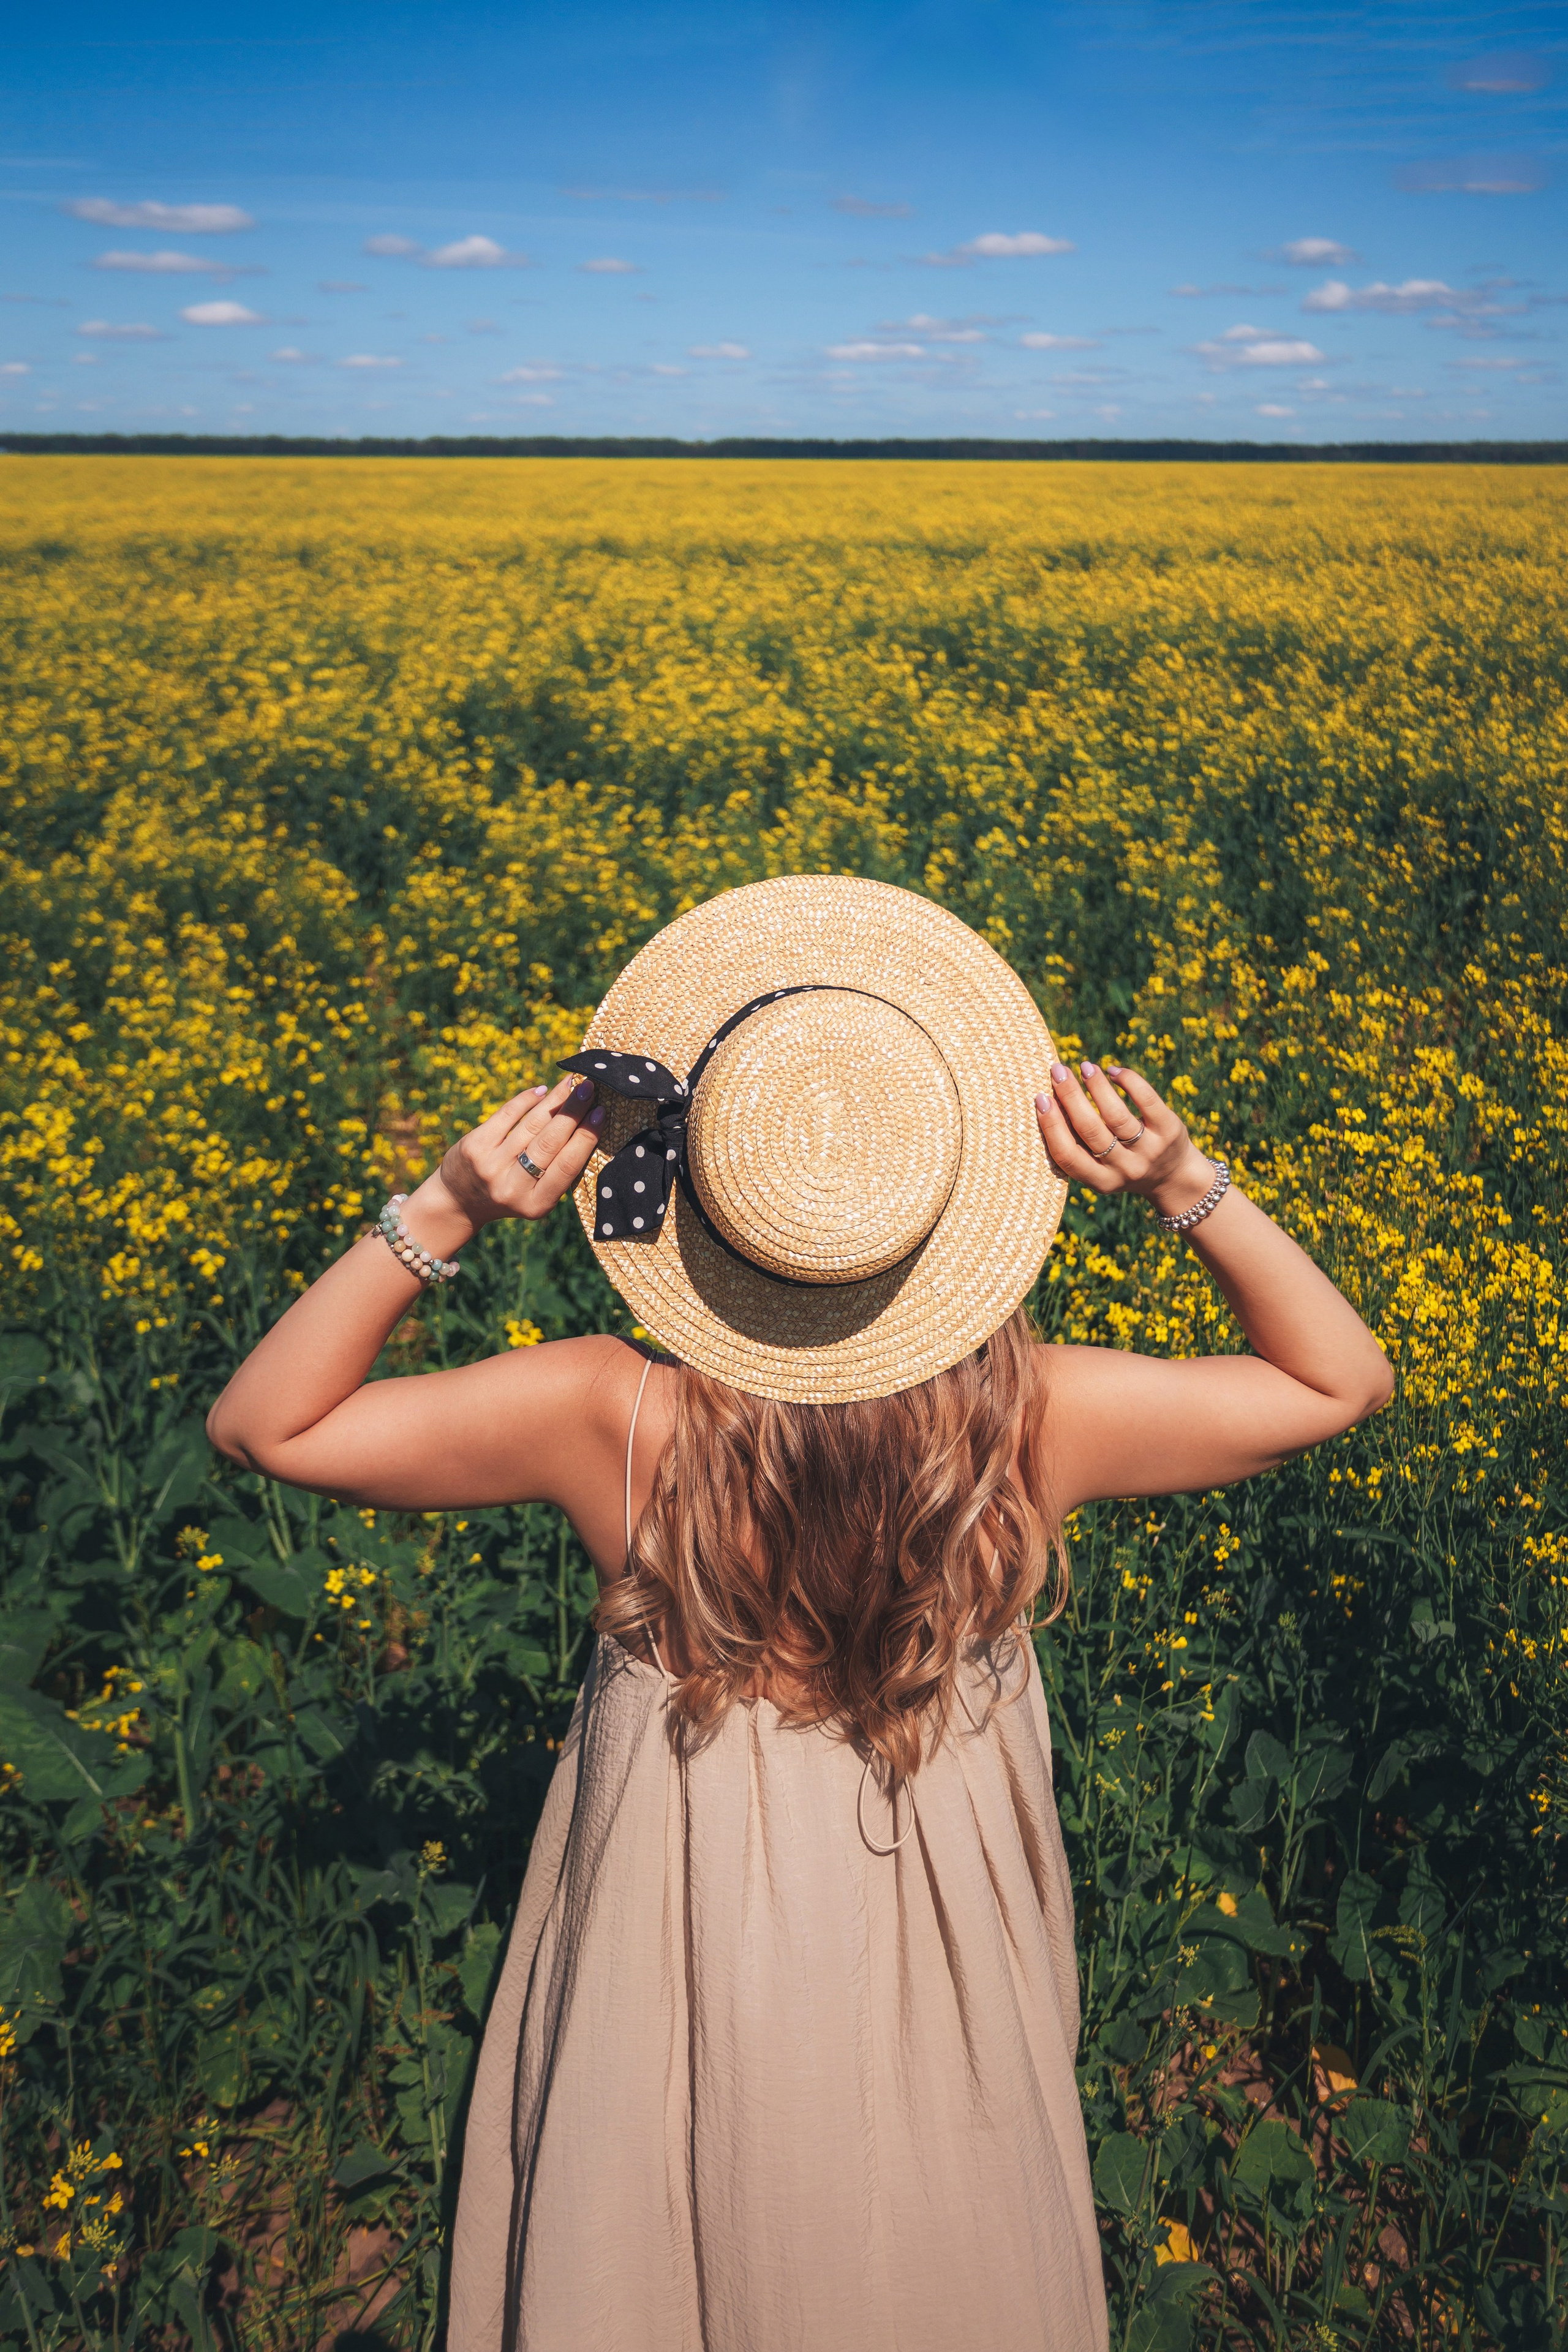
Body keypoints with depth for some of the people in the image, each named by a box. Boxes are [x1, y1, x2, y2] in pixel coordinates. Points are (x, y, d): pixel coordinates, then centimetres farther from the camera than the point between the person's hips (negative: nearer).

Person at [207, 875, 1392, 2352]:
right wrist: (1186, 1187, -21)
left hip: (682, 1953, 0)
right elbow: (1344, 1380, -8)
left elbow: (260, 1426, -18)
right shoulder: (1034, 1424, -25)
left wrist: (443, 1212, -27)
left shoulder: (611, 1423, -28)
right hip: (941, 2000, 1)